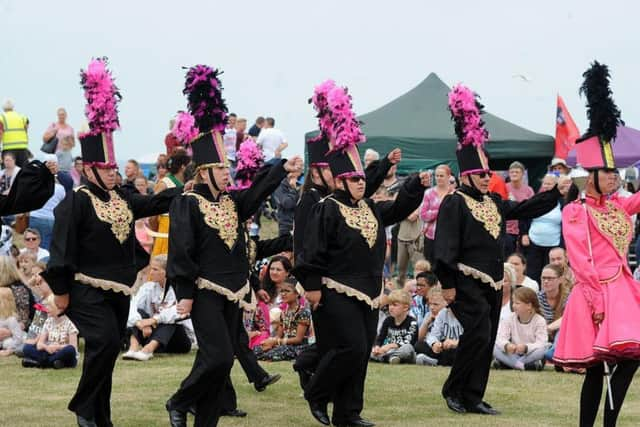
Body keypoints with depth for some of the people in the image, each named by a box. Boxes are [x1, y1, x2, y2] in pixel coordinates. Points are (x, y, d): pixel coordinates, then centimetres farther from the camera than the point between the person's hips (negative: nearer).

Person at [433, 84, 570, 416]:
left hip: (493, 283, 8)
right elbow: (445, 245, -14)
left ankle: (473, 398, 13)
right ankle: (453, 390, -3)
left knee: (486, 342, 7)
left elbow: (527, 209, 18)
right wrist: (447, 284, -18)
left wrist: (558, 192, 6)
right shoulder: (454, 203, -9)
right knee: (478, 334, -15)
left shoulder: (494, 203, 16)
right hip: (467, 283, -8)